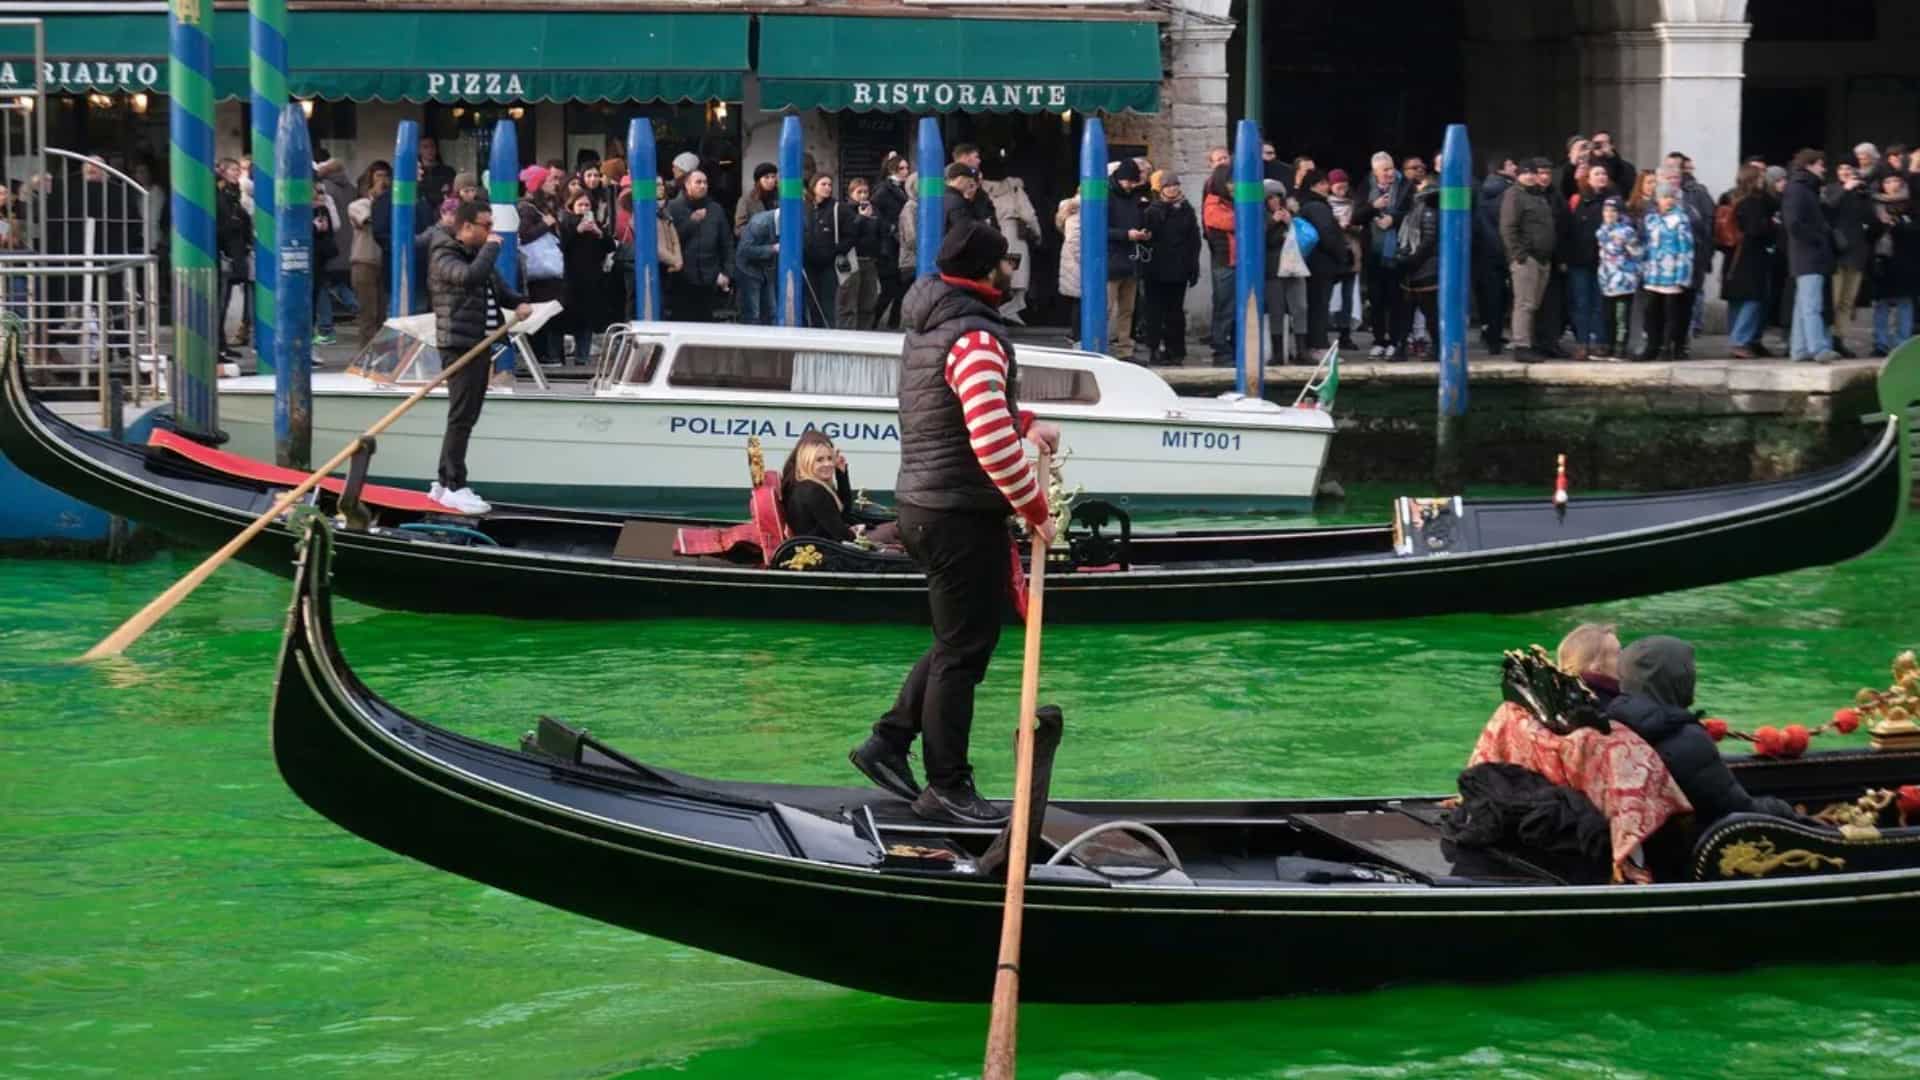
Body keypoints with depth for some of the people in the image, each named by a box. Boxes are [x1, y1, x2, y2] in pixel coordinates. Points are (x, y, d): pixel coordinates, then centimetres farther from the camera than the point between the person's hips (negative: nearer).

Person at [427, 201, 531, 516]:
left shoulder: (479, 254, 20)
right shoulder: (445, 258, -10)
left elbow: (499, 287, 27)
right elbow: (471, 275, -30)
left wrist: (519, 302, 5)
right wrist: (492, 247, -15)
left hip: (480, 345, 10)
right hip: (459, 345, -10)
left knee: (467, 417, 12)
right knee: (461, 417, -11)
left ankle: (445, 484, 19)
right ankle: (454, 488, -11)